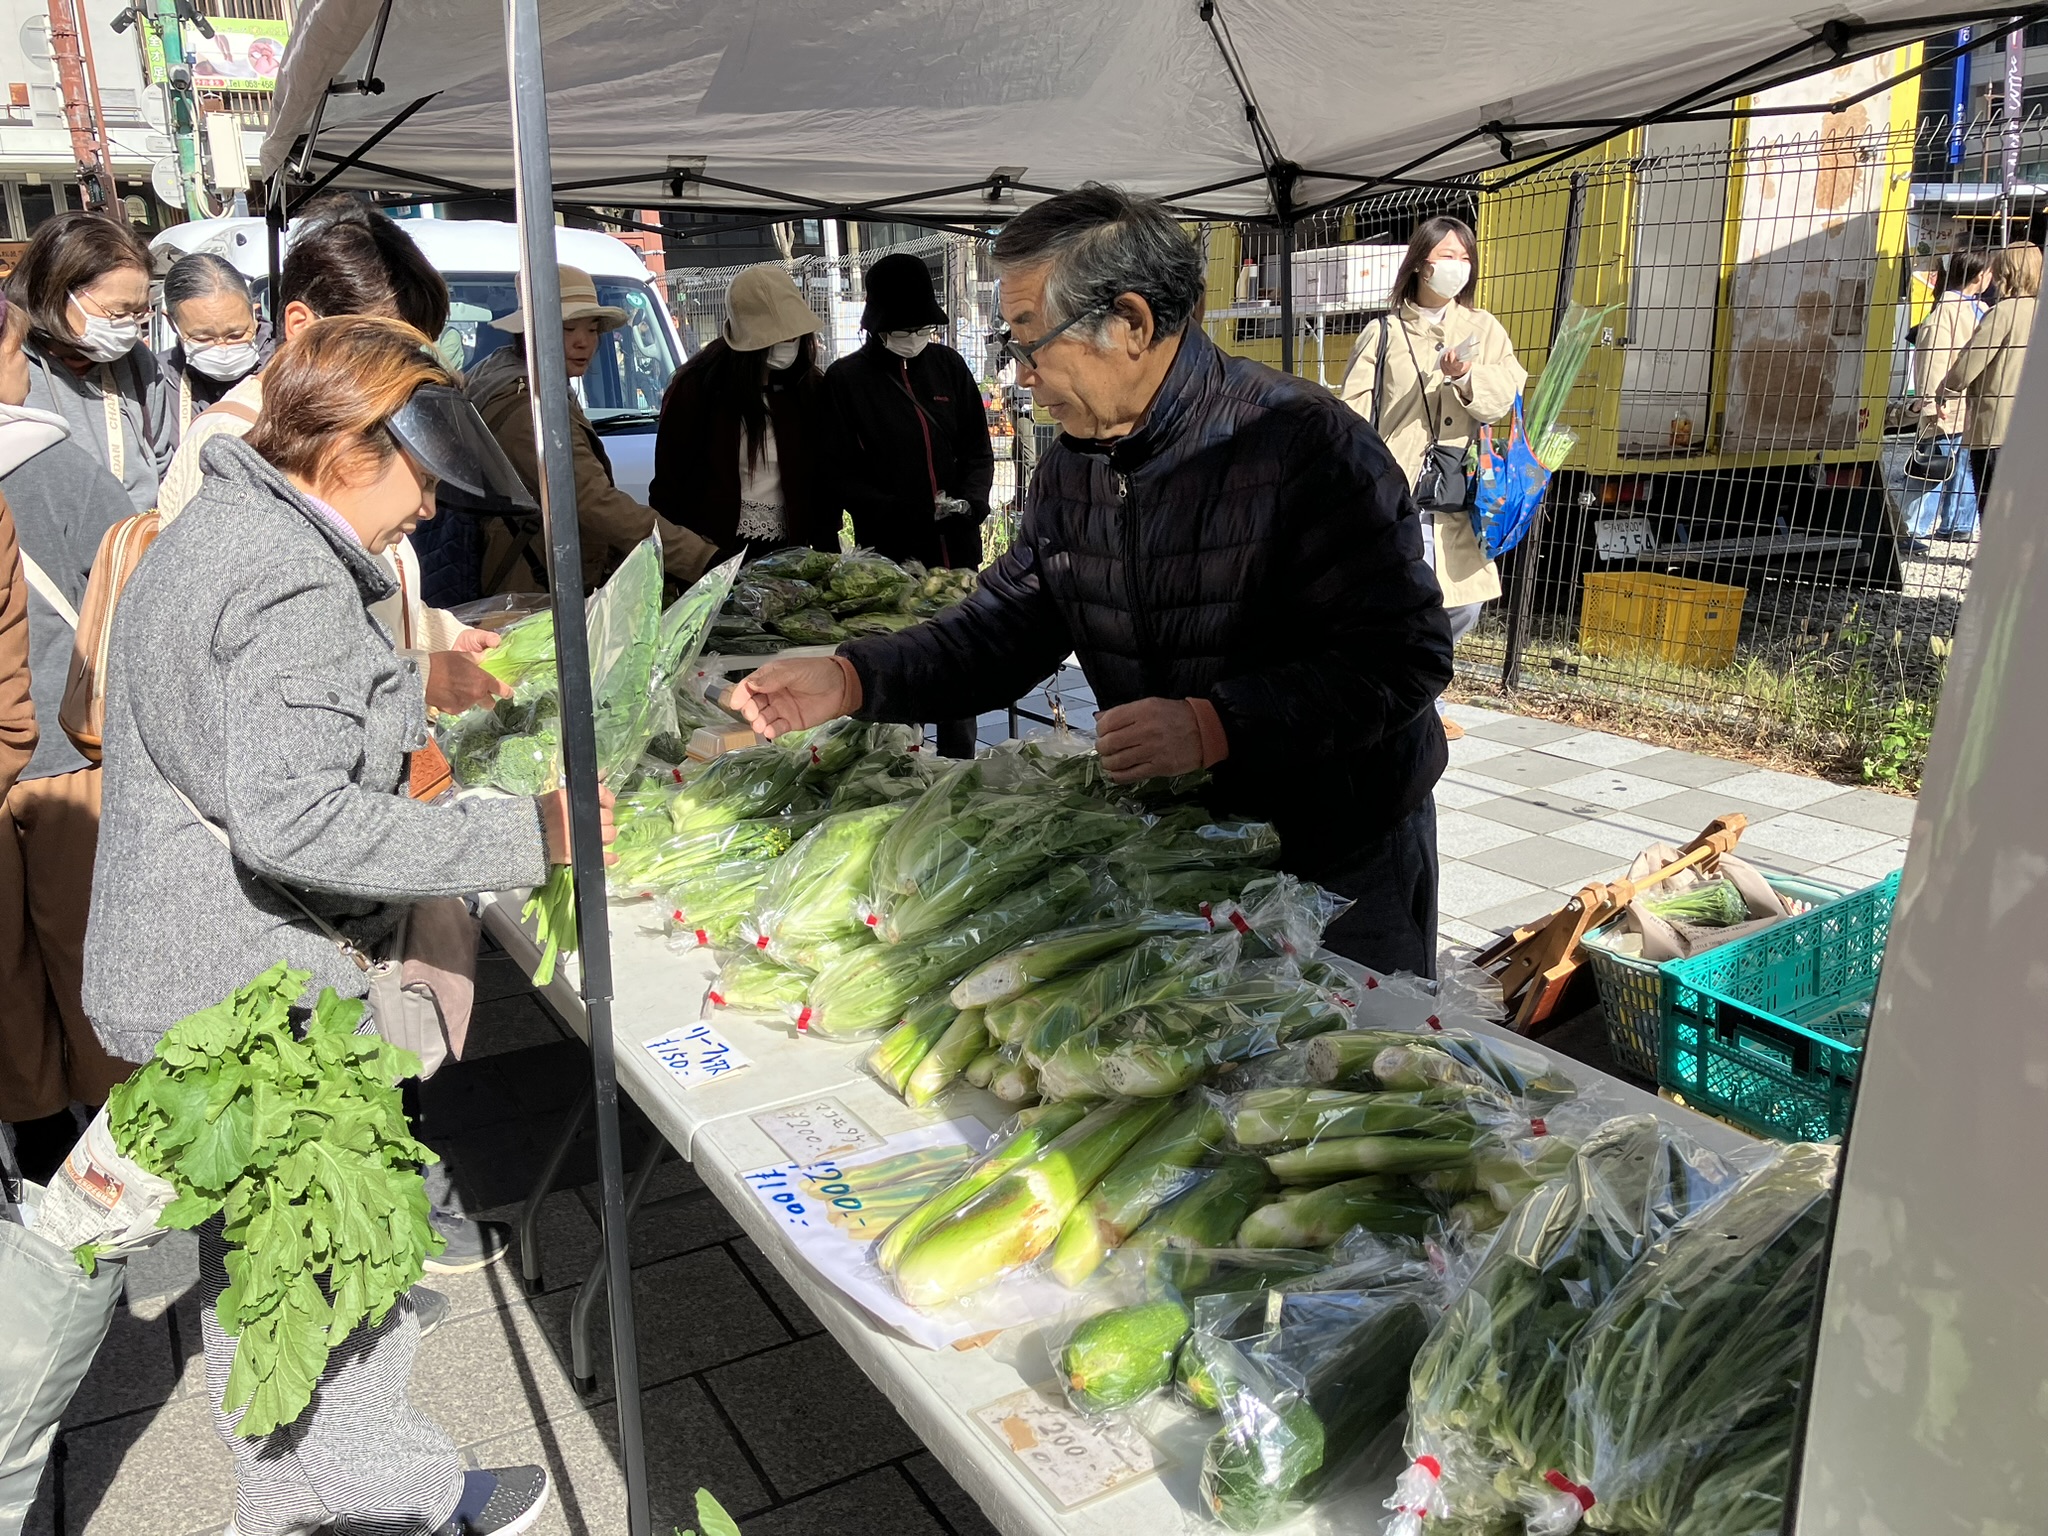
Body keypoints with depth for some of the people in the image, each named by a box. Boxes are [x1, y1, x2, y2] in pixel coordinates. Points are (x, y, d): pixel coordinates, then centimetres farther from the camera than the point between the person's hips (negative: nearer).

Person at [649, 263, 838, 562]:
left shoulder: (810, 388, 3)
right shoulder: (695, 387, -6)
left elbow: (824, 481, 5)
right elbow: (669, 484, -5)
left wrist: (827, 554, -2)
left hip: (788, 553, 3)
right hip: (712, 557, -3)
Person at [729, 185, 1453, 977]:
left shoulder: (1307, 443, -23)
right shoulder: (1069, 470, 0)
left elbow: (1406, 655, -26)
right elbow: (1005, 624, 2)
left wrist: (1217, 725, -34)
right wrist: (850, 680, -11)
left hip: (1345, 859, -5)